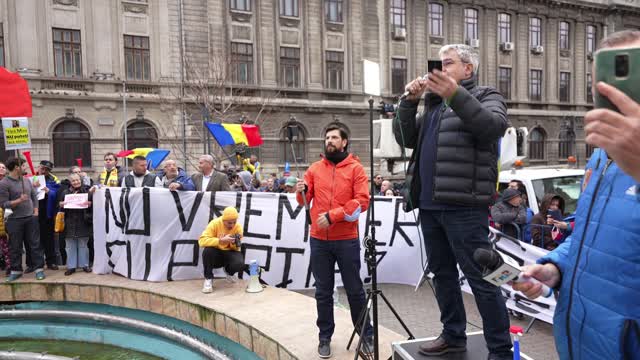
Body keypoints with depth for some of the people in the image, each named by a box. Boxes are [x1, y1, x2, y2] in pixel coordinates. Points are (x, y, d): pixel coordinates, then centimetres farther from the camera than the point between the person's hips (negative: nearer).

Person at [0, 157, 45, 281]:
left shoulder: (27, 180, 9)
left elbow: (34, 197, 14)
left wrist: (35, 212, 5)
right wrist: (19, 200, -24)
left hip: (31, 218, 4)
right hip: (15, 220, -4)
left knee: (35, 244, 4)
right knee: (15, 247, 7)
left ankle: (39, 268, 10)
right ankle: (16, 271, 19)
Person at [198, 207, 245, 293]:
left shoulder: (238, 227, -11)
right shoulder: (215, 223, -19)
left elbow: (236, 248, -6)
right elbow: (202, 241, -30)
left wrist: (234, 243, -30)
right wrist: (221, 240, -36)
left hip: (229, 253, 1)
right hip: (216, 254, -1)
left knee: (239, 264, -30)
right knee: (208, 251, -35)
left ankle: (228, 271, 11)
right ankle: (208, 279, -12)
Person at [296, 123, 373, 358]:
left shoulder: (355, 168, 0)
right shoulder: (315, 169, 8)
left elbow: (362, 201, -10)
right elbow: (305, 201, 11)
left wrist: (332, 216, -16)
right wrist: (301, 192, -13)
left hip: (347, 240, -2)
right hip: (319, 240, 3)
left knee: (354, 290, 8)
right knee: (323, 292, 10)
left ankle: (366, 334, 25)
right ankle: (325, 337, 23)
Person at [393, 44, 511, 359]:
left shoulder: (485, 96, 5)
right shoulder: (434, 104, 22)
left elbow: (495, 126, -17)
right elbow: (406, 139, 14)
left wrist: (456, 94, -25)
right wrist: (409, 101, 2)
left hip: (463, 206, -7)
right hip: (429, 204, 7)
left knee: (481, 277, -3)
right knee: (442, 273, 15)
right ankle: (453, 335, 29)